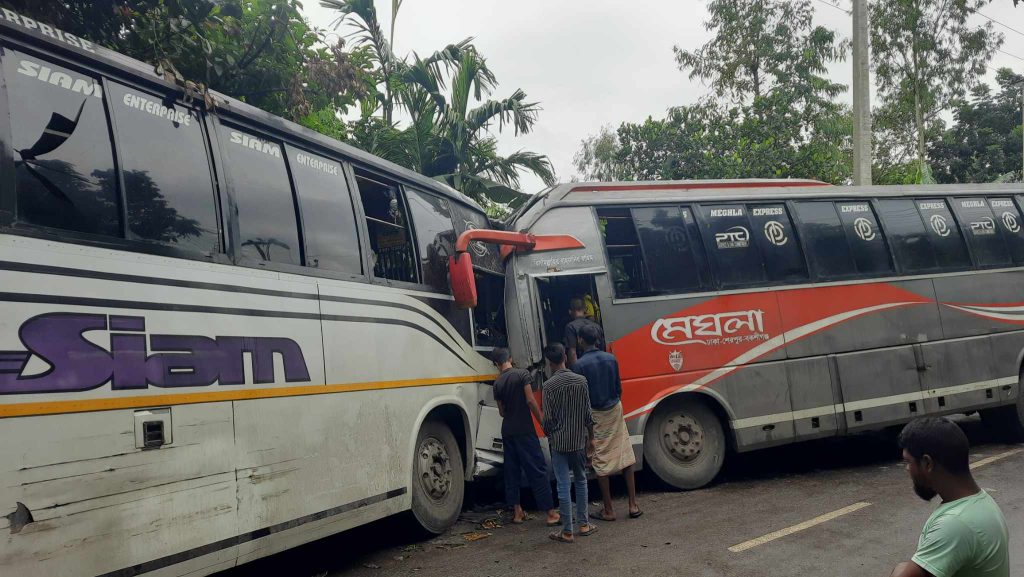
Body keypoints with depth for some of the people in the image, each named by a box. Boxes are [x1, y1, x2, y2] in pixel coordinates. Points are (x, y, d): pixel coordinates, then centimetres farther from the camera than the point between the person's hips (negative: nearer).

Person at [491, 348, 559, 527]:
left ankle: (517, 511, 15)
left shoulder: (497, 383, 6)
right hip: (524, 430, -5)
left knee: (512, 470, 12)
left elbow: (502, 411, 12)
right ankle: (551, 513, -5)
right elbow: (530, 400, -14)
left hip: (507, 430, 5)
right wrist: (543, 421, -7)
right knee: (538, 470, -4)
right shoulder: (522, 374, -7)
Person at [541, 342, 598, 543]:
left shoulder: (549, 385, -13)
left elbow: (548, 418, -9)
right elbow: (587, 414, 1)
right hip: (579, 440, 4)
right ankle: (584, 524, 26)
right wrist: (591, 438, 12)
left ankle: (567, 532, 5)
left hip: (559, 442, -3)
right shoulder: (581, 381, -3)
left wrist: (549, 436, 10)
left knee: (563, 486, 1)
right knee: (581, 481, 19)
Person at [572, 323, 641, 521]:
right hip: (615, 410, 4)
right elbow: (619, 388, 9)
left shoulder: (580, 365, -14)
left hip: (594, 415, -4)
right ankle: (633, 505, 14)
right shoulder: (611, 358, 1)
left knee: (601, 462, 4)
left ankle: (608, 510, 9)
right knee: (626, 457, 11)